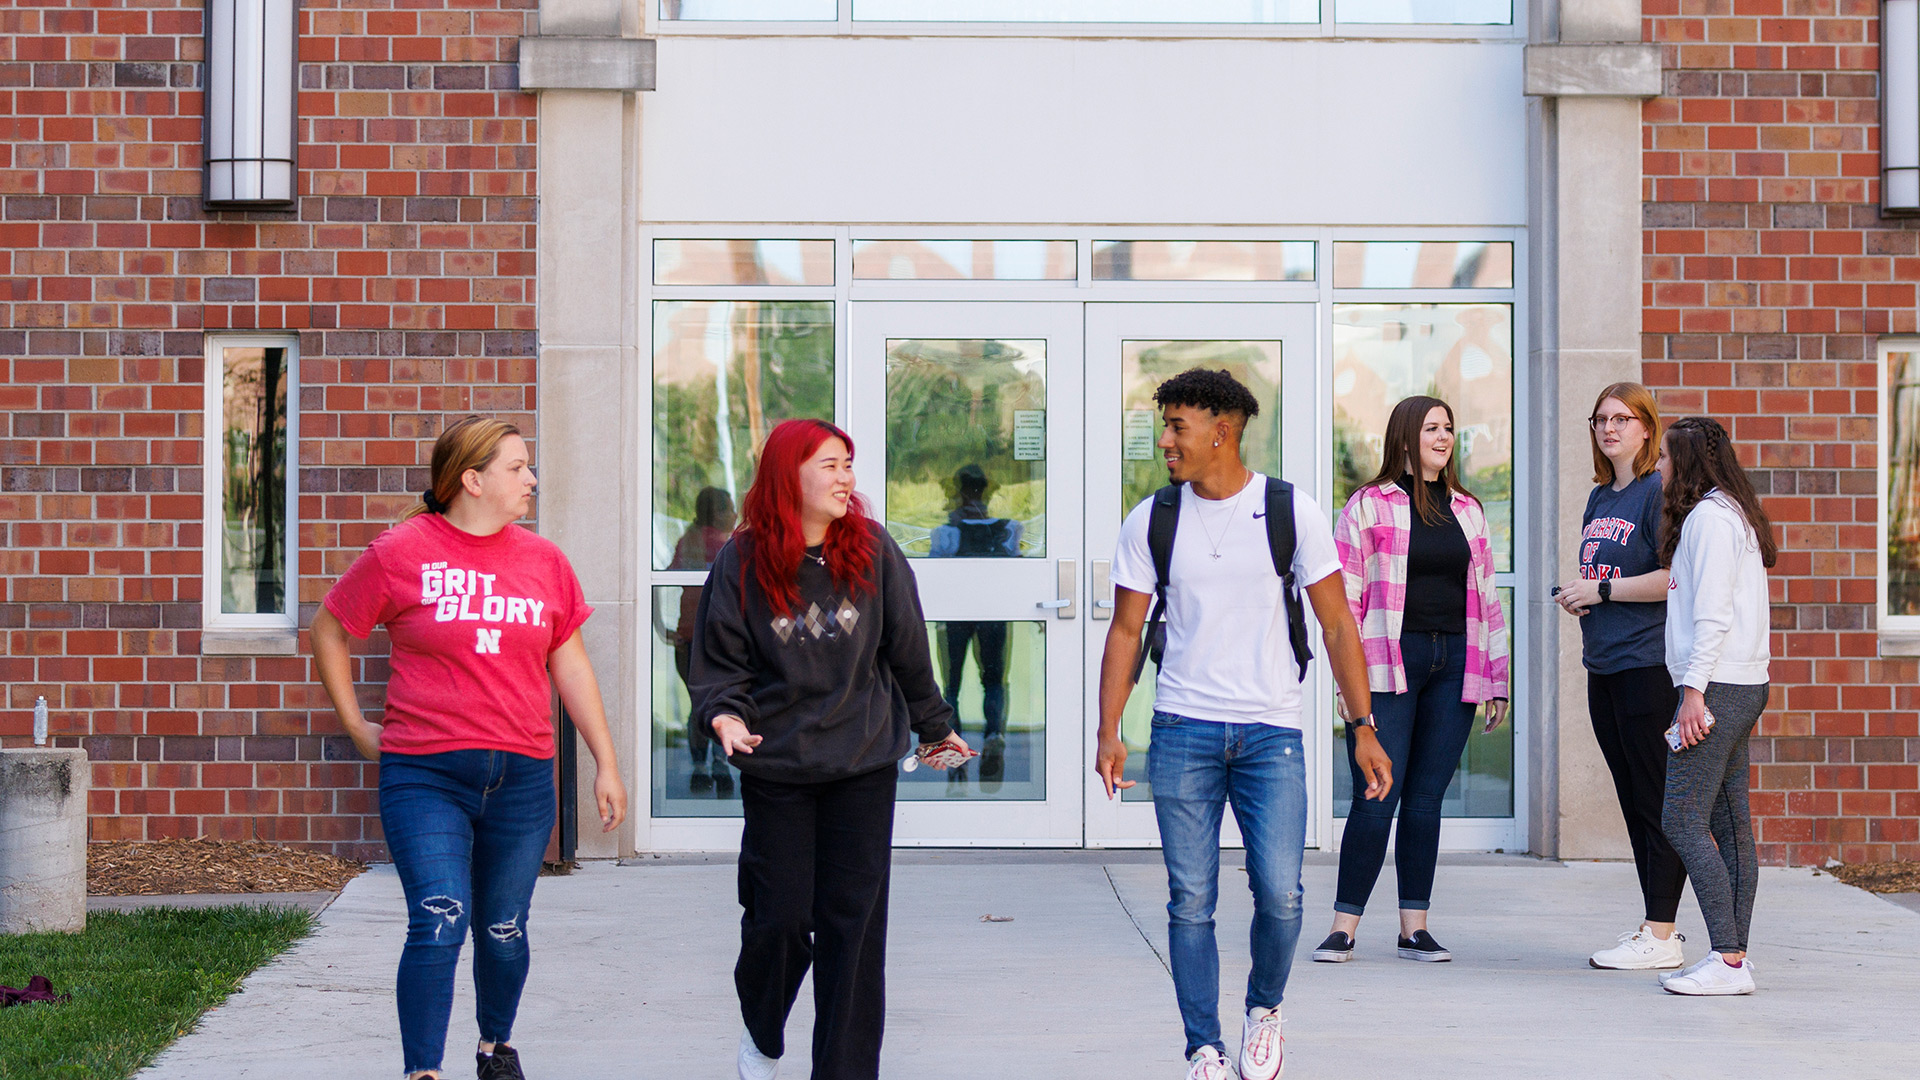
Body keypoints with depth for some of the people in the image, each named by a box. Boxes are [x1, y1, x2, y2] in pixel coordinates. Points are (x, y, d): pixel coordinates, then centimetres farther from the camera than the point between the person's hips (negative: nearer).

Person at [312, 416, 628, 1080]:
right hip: (425, 776, -3)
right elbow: (328, 632, 9)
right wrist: (357, 728, 6)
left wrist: (606, 764, 12)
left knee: (503, 931, 12)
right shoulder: (399, 553, -2)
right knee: (440, 924, -15)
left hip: (522, 777, 4)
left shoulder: (543, 560, 9)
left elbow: (570, 665, 14)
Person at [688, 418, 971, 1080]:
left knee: (853, 922, 0)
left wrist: (933, 725, 18)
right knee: (779, 914, 3)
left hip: (864, 763, 1)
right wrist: (726, 715, -17)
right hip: (776, 765, -1)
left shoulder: (873, 550, 0)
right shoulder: (742, 561, -4)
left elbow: (907, 648, 9)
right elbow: (721, 661, 2)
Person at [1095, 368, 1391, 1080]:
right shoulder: (1151, 521, 4)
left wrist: (1364, 730, 0)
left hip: (1272, 732, -1)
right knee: (1191, 900, -1)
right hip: (1182, 729, 1)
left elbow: (1337, 625, 4)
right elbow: (1125, 631, 8)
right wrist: (1109, 733, -2)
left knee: (1279, 892, -10)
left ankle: (1264, 1008, 18)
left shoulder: (1293, 513, 0)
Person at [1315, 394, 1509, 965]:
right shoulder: (1371, 505, 2)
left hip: (1454, 665, 4)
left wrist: (1497, 681, 12)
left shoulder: (1467, 510, 16)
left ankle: (1414, 927, 12)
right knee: (1376, 799, -6)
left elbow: (1487, 598, 17)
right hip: (1389, 668, -4)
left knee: (1426, 800, 6)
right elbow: (1346, 595, -1)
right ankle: (1344, 926, 0)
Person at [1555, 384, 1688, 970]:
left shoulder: (1659, 492, -9)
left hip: (1651, 664, -9)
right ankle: (1655, 926, 19)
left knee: (1659, 802, -5)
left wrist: (1603, 591, -13)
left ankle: (1661, 937, -2)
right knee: (1633, 801, 12)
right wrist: (1577, 595, 8)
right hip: (1604, 665, 9)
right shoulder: (1599, 498, 18)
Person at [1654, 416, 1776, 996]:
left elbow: (1712, 612, -17)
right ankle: (1734, 956, 8)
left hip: (1717, 686, -10)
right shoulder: (1731, 514, 20)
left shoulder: (1709, 515, -10)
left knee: (1682, 821, -11)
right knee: (1730, 824, 8)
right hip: (1743, 686, 10)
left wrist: (1694, 689, -19)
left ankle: (1728, 961, -14)